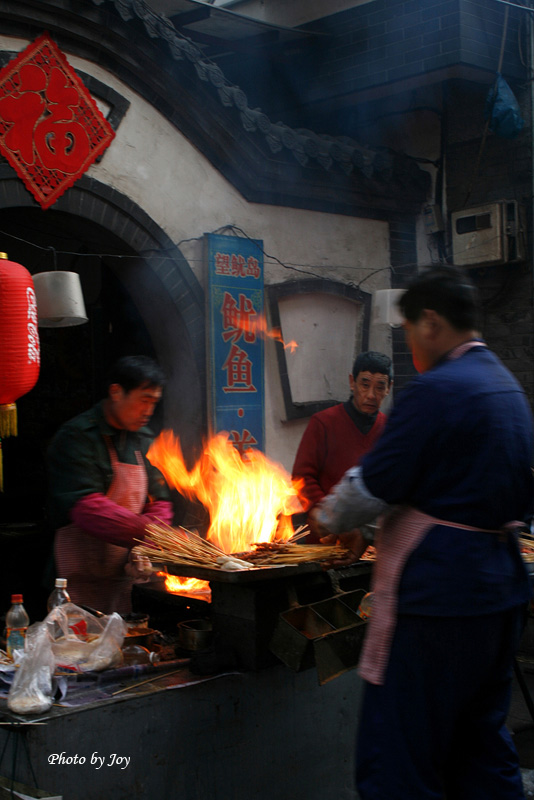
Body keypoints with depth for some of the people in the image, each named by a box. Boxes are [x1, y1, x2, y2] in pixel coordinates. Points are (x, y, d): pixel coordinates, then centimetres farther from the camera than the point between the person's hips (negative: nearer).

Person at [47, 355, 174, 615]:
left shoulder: (144, 440, 12)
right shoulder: (76, 437, -12)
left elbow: (159, 504, 12)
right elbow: (88, 509, -23)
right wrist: (148, 532, -27)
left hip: (125, 578, 7)